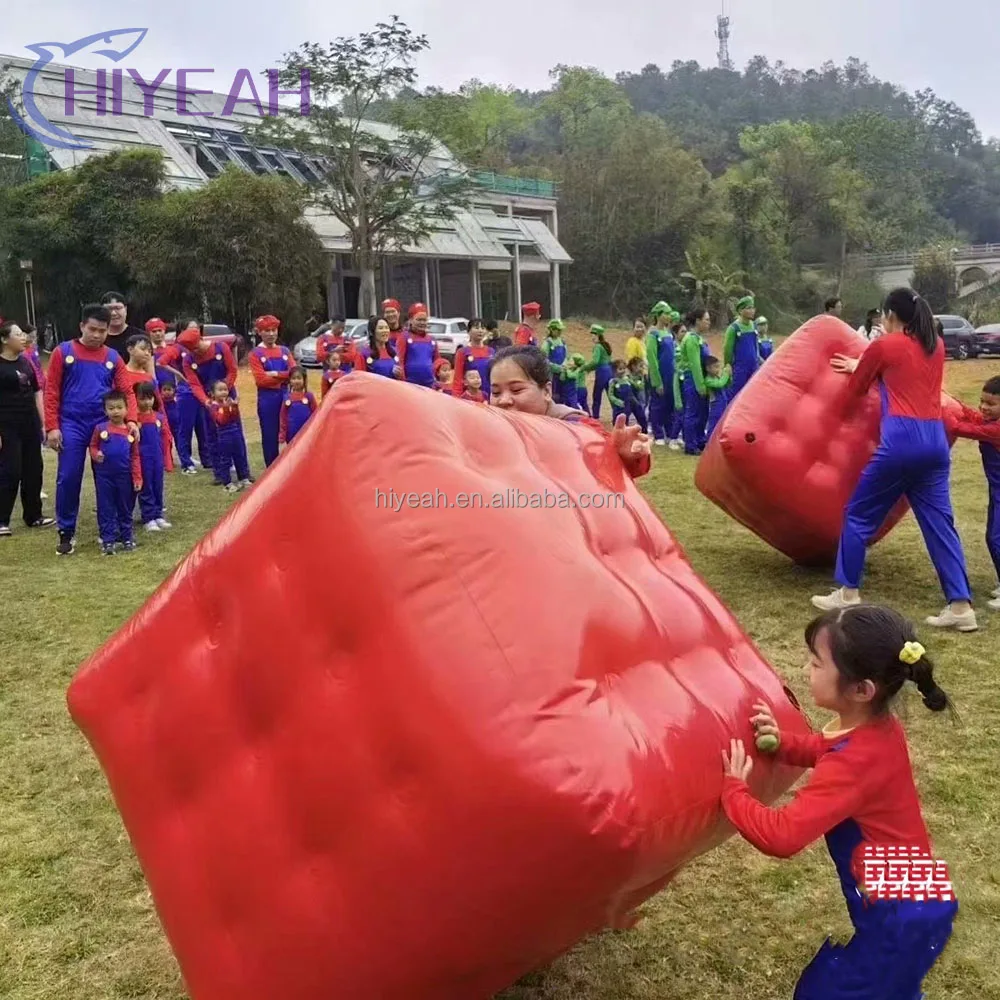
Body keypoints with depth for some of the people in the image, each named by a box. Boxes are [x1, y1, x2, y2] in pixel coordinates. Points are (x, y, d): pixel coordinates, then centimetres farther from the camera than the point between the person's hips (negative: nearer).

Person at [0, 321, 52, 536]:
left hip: (30, 425, 7)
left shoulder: (26, 362, 10)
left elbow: (36, 392, 15)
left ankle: (33, 516, 23)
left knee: (33, 471, 11)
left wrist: (43, 422, 11)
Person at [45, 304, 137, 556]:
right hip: (72, 426, -2)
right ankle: (66, 533, 9)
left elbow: (126, 391, 3)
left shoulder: (113, 357, 8)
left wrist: (131, 419, -14)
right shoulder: (63, 352, 1)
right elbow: (51, 391, -1)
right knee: (68, 479, -2)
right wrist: (52, 426, -8)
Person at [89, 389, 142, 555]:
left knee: (125, 508, 12)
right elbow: (93, 446, 7)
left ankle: (126, 538, 24)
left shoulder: (131, 430, -1)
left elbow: (135, 456, 2)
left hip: (124, 475, 1)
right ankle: (108, 540, 10)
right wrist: (96, 455, -16)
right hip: (104, 475, -1)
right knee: (106, 508, 4)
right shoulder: (100, 428, -3)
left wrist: (138, 478, -1)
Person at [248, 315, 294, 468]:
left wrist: (275, 374, -12)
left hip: (286, 396, 3)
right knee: (270, 436, 3)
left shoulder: (285, 351, 11)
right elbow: (261, 380, -12)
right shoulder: (255, 354, -2)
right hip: (267, 399, -3)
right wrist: (284, 376, -8)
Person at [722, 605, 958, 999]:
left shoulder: (853, 765, -31)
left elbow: (781, 836, -32)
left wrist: (733, 790, -17)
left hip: (898, 918, -9)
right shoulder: (880, 726, -4)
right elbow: (828, 749, 18)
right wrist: (782, 744, 0)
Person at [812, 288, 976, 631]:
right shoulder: (937, 346, 16)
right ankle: (961, 606, 5)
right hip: (936, 440, 6)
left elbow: (856, 389, 14)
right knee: (939, 522, 8)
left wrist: (857, 367, 34)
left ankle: (848, 593, 12)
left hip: (901, 438, -6)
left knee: (859, 514, 8)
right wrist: (868, 365, 35)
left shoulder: (883, 347, 1)